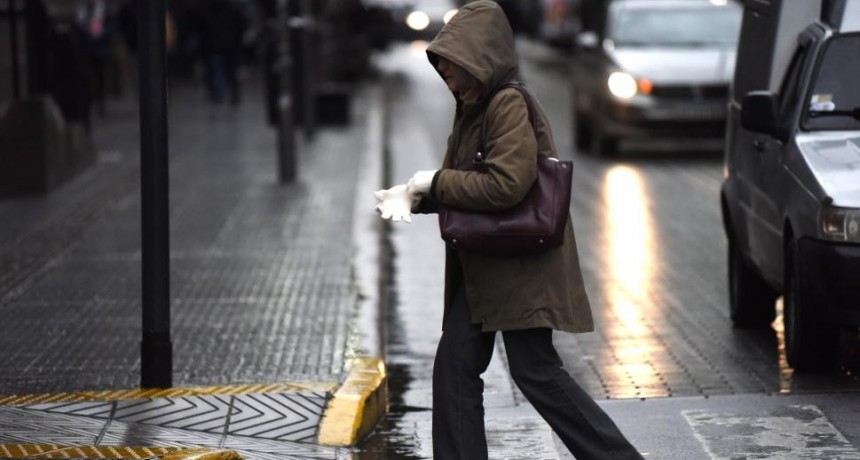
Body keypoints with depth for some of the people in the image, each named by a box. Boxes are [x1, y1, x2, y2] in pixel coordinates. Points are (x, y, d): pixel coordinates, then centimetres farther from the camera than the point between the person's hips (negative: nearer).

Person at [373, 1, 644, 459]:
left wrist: (436, 182, -16)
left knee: (535, 371, -6)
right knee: (455, 364, 7)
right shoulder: (472, 107, 11)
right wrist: (411, 194, -3)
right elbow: (458, 181, 16)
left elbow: (506, 184, -26)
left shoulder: (509, 105, -17)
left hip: (522, 263, -9)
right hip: (480, 264, 9)